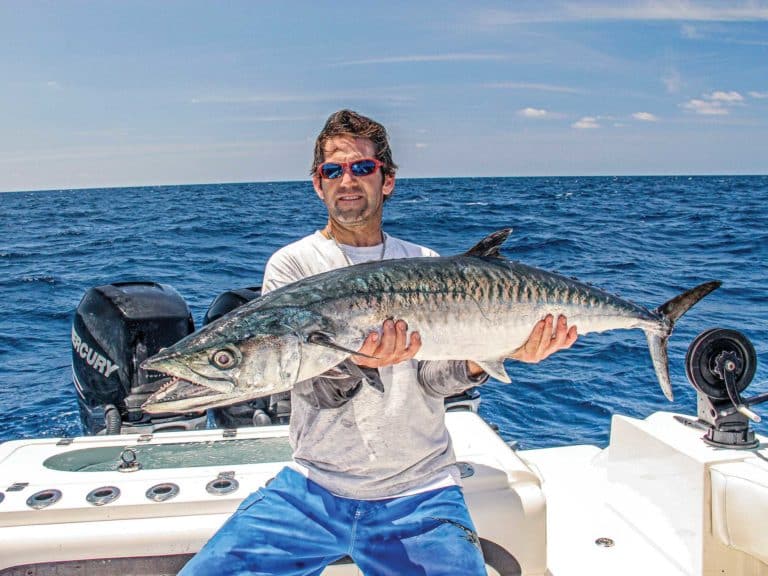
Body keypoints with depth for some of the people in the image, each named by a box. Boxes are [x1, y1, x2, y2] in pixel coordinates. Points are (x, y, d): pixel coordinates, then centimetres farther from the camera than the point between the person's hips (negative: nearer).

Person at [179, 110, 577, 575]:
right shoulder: (291, 265, 0)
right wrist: (357, 361, -32)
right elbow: (318, 393, -10)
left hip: (419, 491, 1)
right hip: (313, 487, 0)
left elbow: (434, 377, -4)